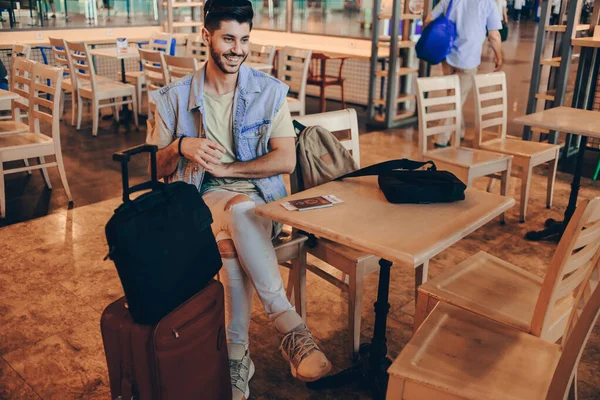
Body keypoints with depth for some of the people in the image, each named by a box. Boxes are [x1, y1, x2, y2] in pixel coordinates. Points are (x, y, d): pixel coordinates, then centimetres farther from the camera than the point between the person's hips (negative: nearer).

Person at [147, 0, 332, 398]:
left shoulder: (270, 91, 3)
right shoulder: (175, 97, 5)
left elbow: (286, 160, -5)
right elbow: (156, 168, 8)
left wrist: (225, 168, -9)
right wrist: (182, 146, -15)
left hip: (259, 197, 0)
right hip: (205, 198, 0)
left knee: (236, 230, -37)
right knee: (238, 215, -37)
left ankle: (238, 354, -29)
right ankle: (291, 326, -31)